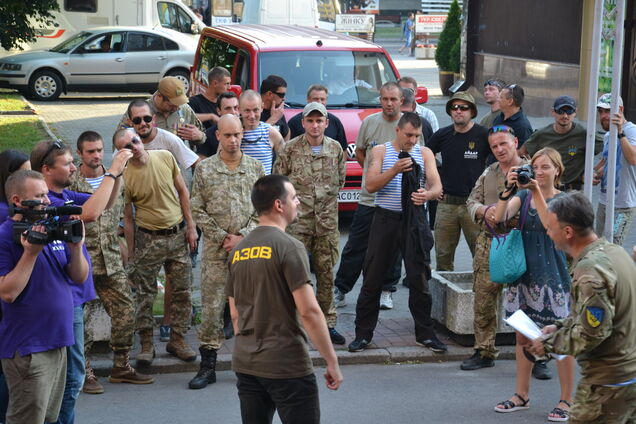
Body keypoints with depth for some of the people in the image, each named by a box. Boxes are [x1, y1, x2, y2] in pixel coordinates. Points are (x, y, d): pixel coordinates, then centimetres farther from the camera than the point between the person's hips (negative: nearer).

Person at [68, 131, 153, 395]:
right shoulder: (70, 184, -6)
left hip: (111, 260, 5)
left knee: (125, 312, 4)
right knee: (80, 318, -2)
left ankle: (121, 367, 19)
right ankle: (84, 373, 10)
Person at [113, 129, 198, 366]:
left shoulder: (165, 157, -4)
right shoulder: (124, 176, -12)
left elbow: (182, 191, 6)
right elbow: (127, 217, -4)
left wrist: (190, 226, 2)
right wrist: (131, 253, -2)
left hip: (178, 234, 3)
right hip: (148, 239, -3)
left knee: (182, 291, 8)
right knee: (145, 294, 3)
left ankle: (177, 340, 20)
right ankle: (146, 344, 14)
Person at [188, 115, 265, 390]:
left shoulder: (255, 168, 6)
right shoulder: (204, 169, 3)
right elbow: (197, 211, 2)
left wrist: (242, 236, -7)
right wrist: (222, 237, -7)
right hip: (215, 251, -1)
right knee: (211, 307, -1)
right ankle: (208, 365, 7)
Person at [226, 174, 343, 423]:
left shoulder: (238, 251, 9)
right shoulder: (288, 247, -12)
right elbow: (309, 311, -17)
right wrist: (332, 361, -12)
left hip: (245, 363, 7)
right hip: (286, 365, -7)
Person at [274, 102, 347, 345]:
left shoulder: (335, 149, 7)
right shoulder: (291, 149, -2)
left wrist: (328, 196, 12)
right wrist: (293, 197, 4)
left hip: (327, 221, 3)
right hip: (298, 220, -3)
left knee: (326, 273, 8)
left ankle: (327, 323, 16)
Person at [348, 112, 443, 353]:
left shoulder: (424, 153, 8)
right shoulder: (380, 151, 4)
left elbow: (437, 187, -1)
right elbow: (370, 185, -8)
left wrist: (427, 194, -24)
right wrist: (394, 170, -22)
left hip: (415, 220, 1)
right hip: (386, 218, -1)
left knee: (419, 278, 2)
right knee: (372, 279, 1)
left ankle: (425, 334, 12)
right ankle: (363, 334, 9)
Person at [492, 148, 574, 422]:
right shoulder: (523, 196, 6)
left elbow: (551, 224, -23)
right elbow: (499, 217, -10)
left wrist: (537, 192, -27)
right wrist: (508, 190, -22)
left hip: (552, 274, -4)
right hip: (525, 273, 5)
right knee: (523, 336, 11)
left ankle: (566, 400, 8)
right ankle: (522, 395, 23)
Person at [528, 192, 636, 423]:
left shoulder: (590, 270, -22)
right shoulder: (615, 251, 7)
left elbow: (592, 333, -23)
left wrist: (548, 343, -11)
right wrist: (560, 327, 11)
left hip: (608, 383, -9)